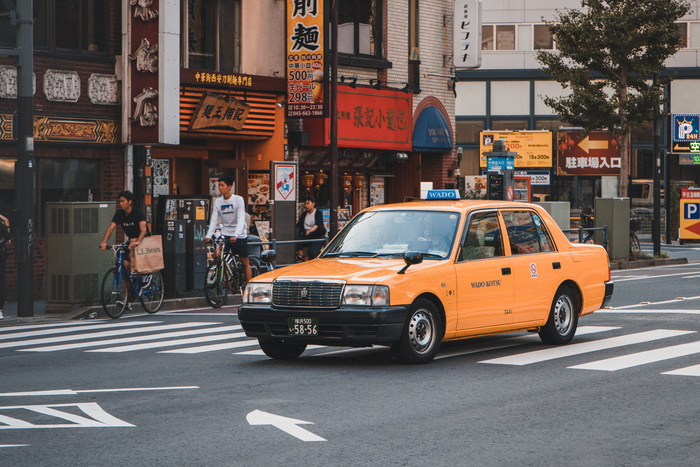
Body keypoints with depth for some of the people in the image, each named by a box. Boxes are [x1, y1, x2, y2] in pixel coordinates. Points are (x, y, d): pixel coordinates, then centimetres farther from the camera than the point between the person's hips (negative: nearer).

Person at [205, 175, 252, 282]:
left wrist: (235, 235, -32)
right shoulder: (218, 202, 3)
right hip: (225, 235, 3)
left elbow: (241, 219, -18)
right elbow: (214, 220, 1)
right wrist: (208, 235, -14)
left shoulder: (238, 200, -9)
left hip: (239, 235, -3)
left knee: (245, 261, 0)